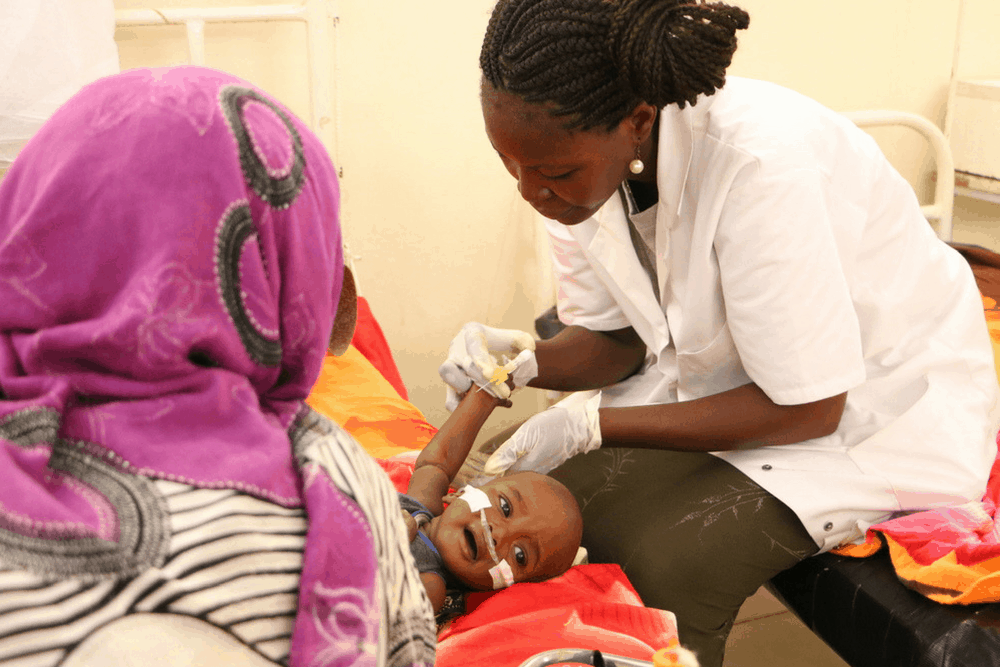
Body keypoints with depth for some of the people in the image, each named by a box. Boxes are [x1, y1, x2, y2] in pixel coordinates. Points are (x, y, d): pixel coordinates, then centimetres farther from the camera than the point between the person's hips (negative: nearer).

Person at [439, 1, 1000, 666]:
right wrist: (528, 358, -22)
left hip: (875, 395, -6)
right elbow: (614, 339, 0)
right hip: (723, 373, 7)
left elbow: (806, 407, -27)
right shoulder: (581, 154, -12)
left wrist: (591, 426, -27)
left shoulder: (760, 160, -35)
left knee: (666, 567, -24)